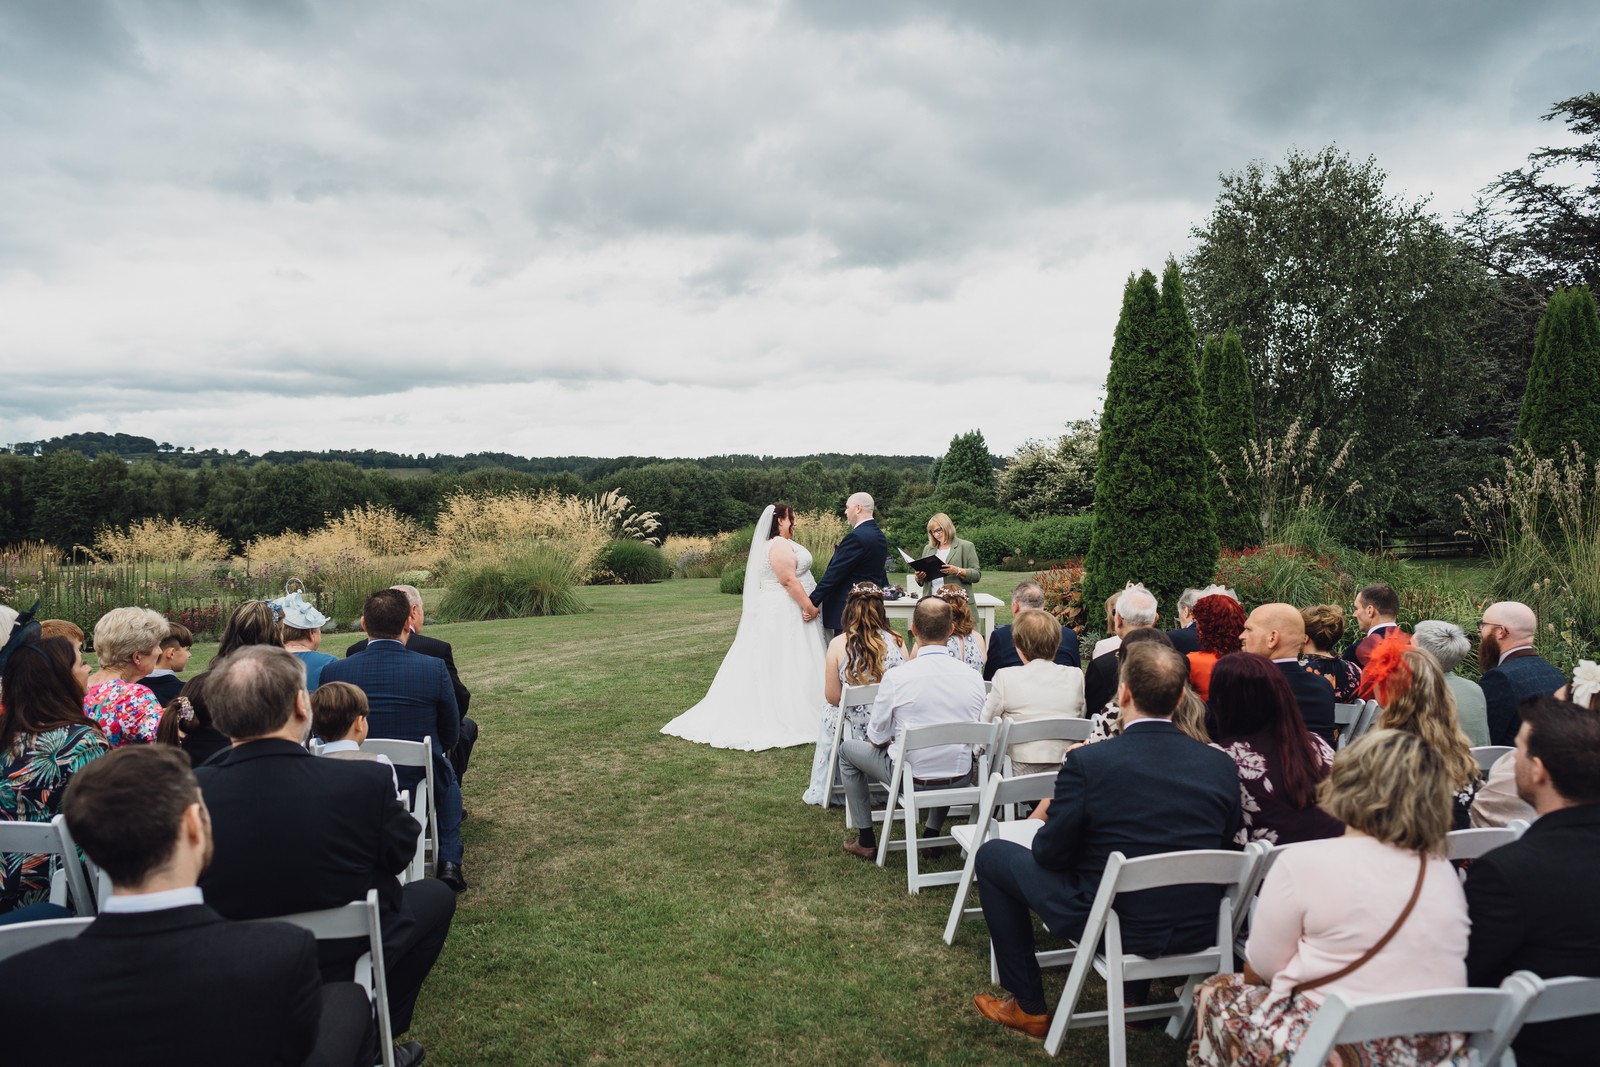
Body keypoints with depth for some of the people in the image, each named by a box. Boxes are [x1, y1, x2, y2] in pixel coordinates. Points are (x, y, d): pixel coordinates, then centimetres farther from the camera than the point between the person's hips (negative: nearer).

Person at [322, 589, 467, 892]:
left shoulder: (333, 672, -14)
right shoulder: (434, 669, -18)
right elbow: (450, 736, -5)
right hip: (419, 782, -1)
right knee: (447, 773, 34)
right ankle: (448, 862, 25)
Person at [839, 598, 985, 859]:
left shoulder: (896, 677, -19)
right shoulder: (974, 677, -9)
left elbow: (877, 739, -9)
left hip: (913, 778, -4)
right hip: (961, 778, 4)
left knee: (848, 750, 21)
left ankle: (866, 842, 26)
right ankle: (934, 834, 40)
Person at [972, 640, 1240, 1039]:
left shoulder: (1087, 762, -21)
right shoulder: (1222, 765, -8)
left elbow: (1049, 854, -13)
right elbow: (1224, 849, 7)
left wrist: (1048, 816, 10)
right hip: (1199, 930, 5)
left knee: (992, 855, 14)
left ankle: (1029, 1007, 22)